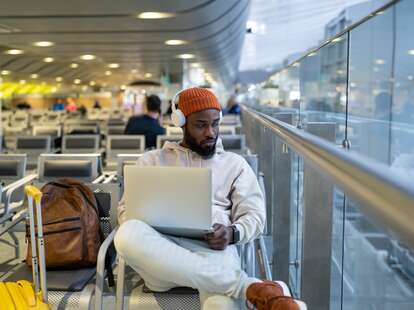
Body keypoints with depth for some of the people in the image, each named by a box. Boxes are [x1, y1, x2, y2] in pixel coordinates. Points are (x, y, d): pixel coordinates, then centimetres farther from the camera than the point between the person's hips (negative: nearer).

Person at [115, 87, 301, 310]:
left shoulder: (235, 164, 22)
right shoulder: (152, 160, 23)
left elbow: (254, 215, 12)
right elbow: (126, 209, 15)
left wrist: (233, 232, -12)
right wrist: (142, 231, -10)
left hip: (213, 247, -2)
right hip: (161, 251, 3)